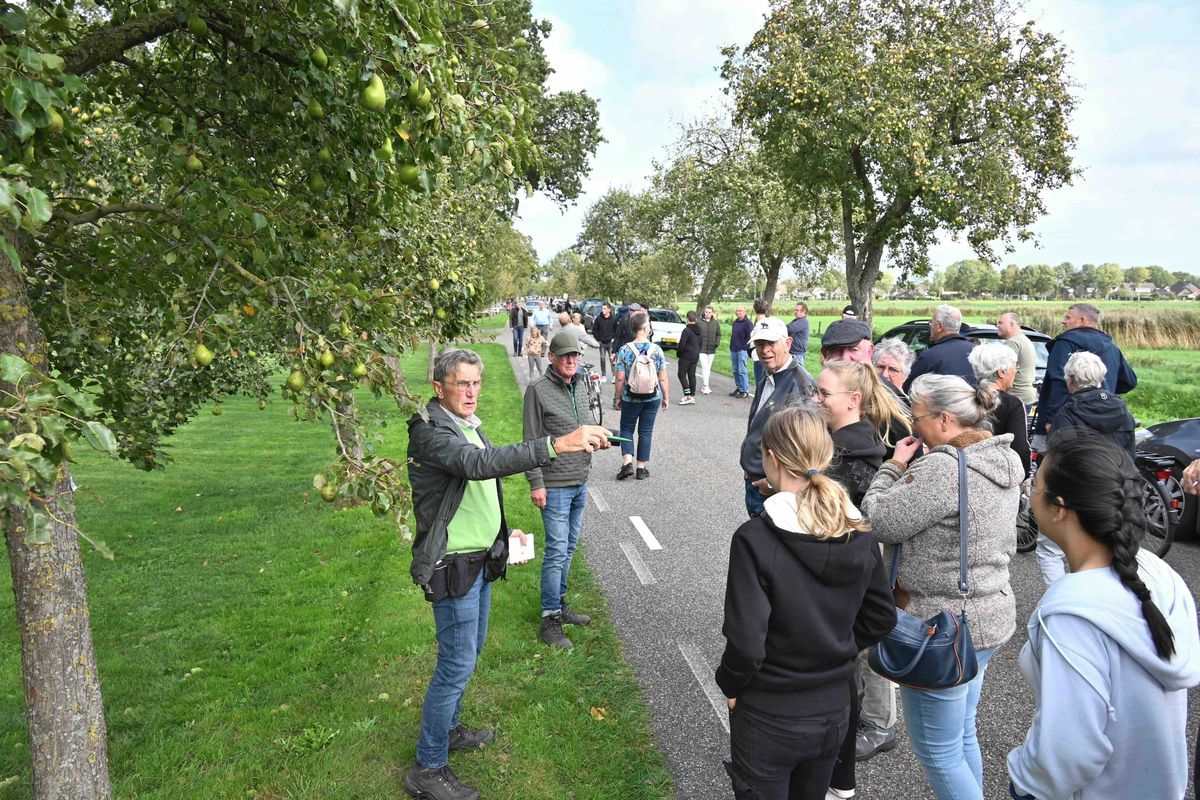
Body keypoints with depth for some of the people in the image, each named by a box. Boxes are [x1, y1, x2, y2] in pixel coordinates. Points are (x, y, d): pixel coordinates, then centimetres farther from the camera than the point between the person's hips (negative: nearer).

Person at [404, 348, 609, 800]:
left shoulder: (467, 425, 9)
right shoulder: (430, 432, -23)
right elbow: (479, 463, -42)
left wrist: (503, 531, 13)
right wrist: (557, 445, -51)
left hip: (478, 559, 9)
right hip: (452, 566, -9)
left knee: (469, 650, 21)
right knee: (457, 664, -2)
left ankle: (449, 729, 42)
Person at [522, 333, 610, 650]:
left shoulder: (581, 386, 10)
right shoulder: (538, 390, -11)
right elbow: (532, 441, -12)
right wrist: (535, 483, -14)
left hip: (580, 483, 7)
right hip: (555, 486, -7)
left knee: (569, 547, 16)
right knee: (557, 550, -5)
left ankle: (560, 603, 30)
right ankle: (550, 620, 5)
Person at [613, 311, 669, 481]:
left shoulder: (625, 350, -11)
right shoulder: (657, 350, -9)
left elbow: (620, 379, -9)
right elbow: (663, 379, -5)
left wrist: (618, 397, 4)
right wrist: (666, 398, 7)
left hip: (630, 399, -1)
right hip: (653, 399, 1)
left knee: (627, 429, 16)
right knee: (646, 432, 11)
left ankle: (627, 462, 0)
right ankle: (642, 468, 16)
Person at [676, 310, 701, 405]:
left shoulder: (687, 330, -17)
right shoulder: (698, 330, 9)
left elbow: (682, 344, -19)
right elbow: (699, 343, 14)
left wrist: (678, 354, -4)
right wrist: (697, 354, 17)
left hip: (686, 356, -8)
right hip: (695, 356, 8)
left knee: (682, 374, -2)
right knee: (692, 375, 12)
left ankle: (688, 396, -10)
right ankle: (692, 396, 13)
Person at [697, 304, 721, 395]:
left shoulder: (716, 323, 4)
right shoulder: (699, 322, -7)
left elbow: (718, 334, 12)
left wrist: (717, 343, -3)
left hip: (711, 349, 4)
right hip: (702, 349, -4)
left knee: (708, 368, 11)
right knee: (704, 367, -11)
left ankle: (704, 386, 21)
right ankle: (705, 386, -8)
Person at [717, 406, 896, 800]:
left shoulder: (755, 538, -26)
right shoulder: (859, 534, -8)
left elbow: (745, 642, -25)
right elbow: (881, 617, 4)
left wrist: (729, 685, -7)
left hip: (768, 719, -5)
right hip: (835, 710, 5)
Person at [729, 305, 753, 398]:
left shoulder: (748, 323, -8)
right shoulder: (735, 322, 15)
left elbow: (750, 337, -13)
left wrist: (745, 347, -15)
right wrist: (731, 347, 15)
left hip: (742, 350, -8)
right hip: (733, 350, 8)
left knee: (742, 371, -8)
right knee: (735, 371, 11)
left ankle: (745, 391, -3)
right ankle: (739, 388, 21)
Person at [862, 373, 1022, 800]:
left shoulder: (941, 468, -27)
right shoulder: (1004, 460, 4)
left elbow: (880, 522, -20)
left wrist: (894, 467, -4)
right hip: (990, 615, 10)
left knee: (937, 750, 8)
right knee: (962, 735, 26)